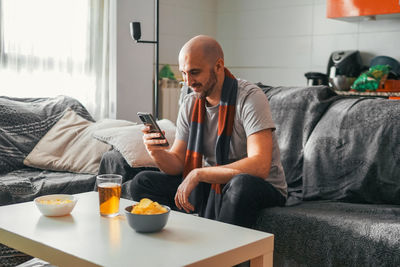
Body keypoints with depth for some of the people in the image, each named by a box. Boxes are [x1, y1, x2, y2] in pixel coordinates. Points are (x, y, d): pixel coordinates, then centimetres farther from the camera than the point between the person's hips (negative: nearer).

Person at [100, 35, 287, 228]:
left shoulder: (250, 97, -19)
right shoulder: (190, 104, 2)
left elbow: (260, 166, -31)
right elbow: (177, 164, 3)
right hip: (212, 185, 6)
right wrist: (157, 153, -21)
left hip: (262, 189, -5)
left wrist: (198, 174, -29)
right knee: (142, 182, -5)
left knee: (242, 184, -41)